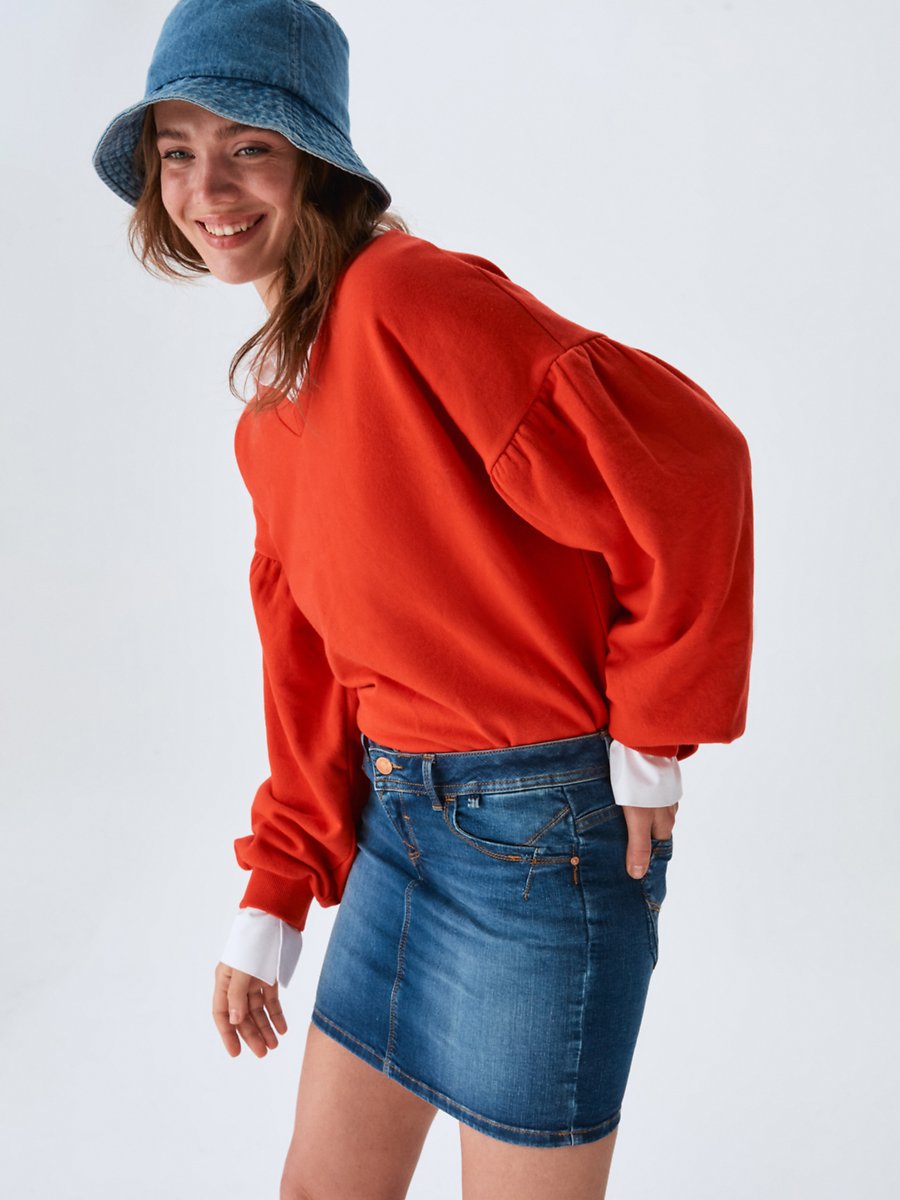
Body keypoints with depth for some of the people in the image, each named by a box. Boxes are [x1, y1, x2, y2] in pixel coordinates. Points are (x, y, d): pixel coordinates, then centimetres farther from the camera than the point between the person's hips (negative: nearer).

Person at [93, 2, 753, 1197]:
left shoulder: (408, 296, -17)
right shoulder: (268, 420, 10)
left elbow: (683, 458, -24)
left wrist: (653, 740, -15)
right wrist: (272, 906, 14)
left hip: (542, 823, -8)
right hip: (397, 816, 8)